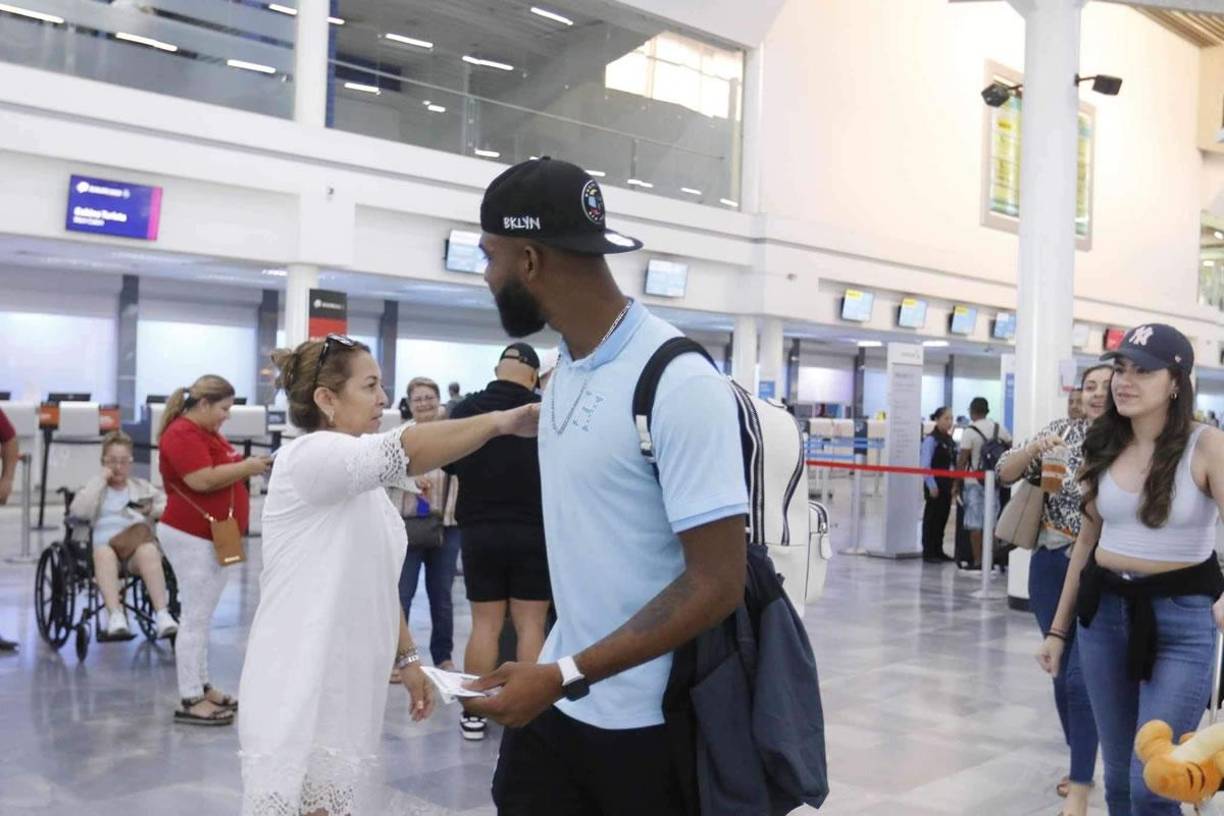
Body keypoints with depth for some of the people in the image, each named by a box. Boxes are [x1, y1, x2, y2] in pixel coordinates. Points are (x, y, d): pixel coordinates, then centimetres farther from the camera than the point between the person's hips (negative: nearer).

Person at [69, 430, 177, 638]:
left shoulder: (143, 487, 27)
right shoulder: (94, 487, 23)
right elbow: (79, 511, 1)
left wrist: (154, 510, 2)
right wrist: (101, 479, 3)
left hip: (138, 551, 1)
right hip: (104, 546, 0)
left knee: (148, 550, -37)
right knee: (103, 552, -38)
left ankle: (162, 614, -47)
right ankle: (115, 615, -50)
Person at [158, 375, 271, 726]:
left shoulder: (209, 433, 17)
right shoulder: (182, 434, -16)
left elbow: (220, 471, 22)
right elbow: (203, 480, -25)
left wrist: (247, 466, 4)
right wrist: (246, 467, -16)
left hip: (215, 536, 10)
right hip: (191, 537, -10)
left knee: (202, 617, 14)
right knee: (195, 618, -7)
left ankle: (202, 687, 22)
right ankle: (190, 701, -3)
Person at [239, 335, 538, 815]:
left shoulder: (362, 484, 15)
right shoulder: (308, 457, -14)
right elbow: (405, 452, -32)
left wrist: (407, 659, 17)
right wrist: (504, 420, -37)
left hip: (345, 690, 9)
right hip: (301, 695, -9)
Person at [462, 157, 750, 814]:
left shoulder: (681, 384, -21)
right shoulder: (565, 369, 4)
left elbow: (717, 584, -22)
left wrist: (564, 676, -23)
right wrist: (555, 675, 14)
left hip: (651, 725, -6)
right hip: (557, 696, 7)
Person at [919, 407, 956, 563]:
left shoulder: (950, 440, 11)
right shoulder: (931, 439, -11)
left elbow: (953, 462, 14)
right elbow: (925, 464, -14)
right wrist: (932, 485, -16)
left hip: (947, 484, 7)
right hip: (935, 485, -7)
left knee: (943, 517, 12)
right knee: (931, 518, 0)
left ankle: (938, 551, 21)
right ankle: (928, 552, 6)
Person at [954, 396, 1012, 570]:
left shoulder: (969, 432, -10)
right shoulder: (999, 428, 5)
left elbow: (962, 459, -12)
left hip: (974, 481, -4)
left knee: (975, 522, 0)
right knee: (991, 521, 9)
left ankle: (977, 561, 0)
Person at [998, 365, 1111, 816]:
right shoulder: (1061, 431, 3)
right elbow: (1006, 473, 2)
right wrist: (1034, 448, -17)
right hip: (1051, 564, 4)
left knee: (1083, 676, -9)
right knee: (1062, 673, 13)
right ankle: (1082, 766, 31)